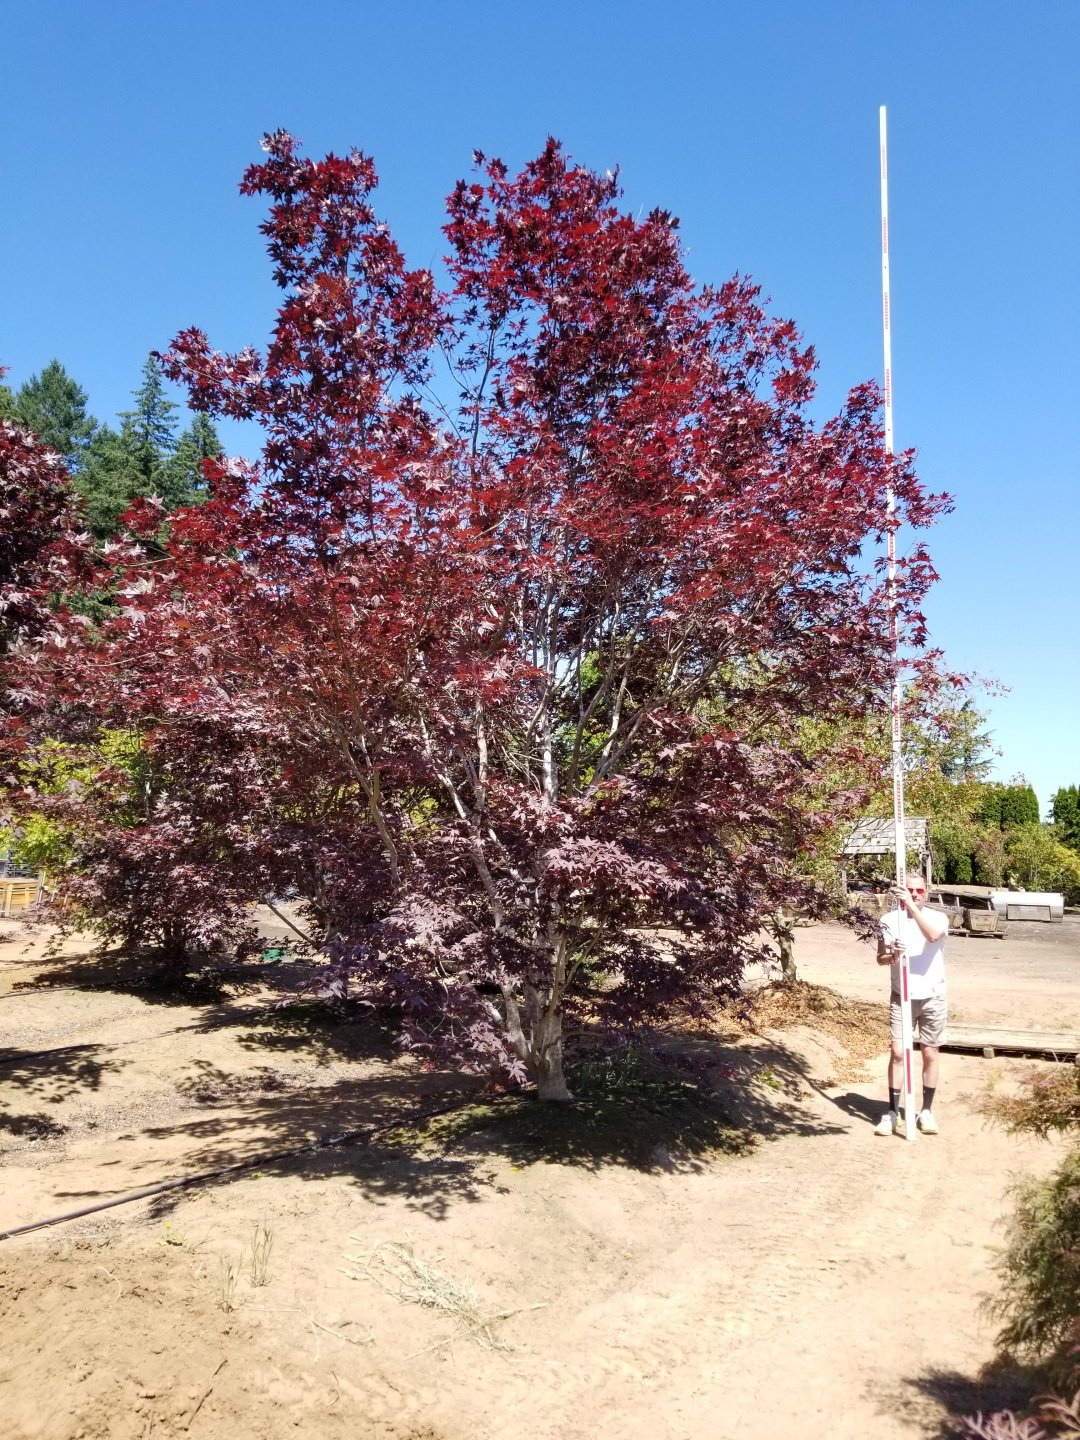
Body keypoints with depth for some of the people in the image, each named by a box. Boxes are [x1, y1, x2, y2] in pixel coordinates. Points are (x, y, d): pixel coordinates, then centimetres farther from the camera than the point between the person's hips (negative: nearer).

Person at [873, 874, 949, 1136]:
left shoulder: (938, 917, -5)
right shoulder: (890, 920, -2)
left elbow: (932, 935, -30)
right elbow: (880, 958, -1)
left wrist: (912, 906, -36)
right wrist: (892, 955, -24)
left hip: (933, 998, 0)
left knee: (930, 1055, 8)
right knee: (897, 1053, 0)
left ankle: (926, 1111, 21)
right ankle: (893, 1112, 8)